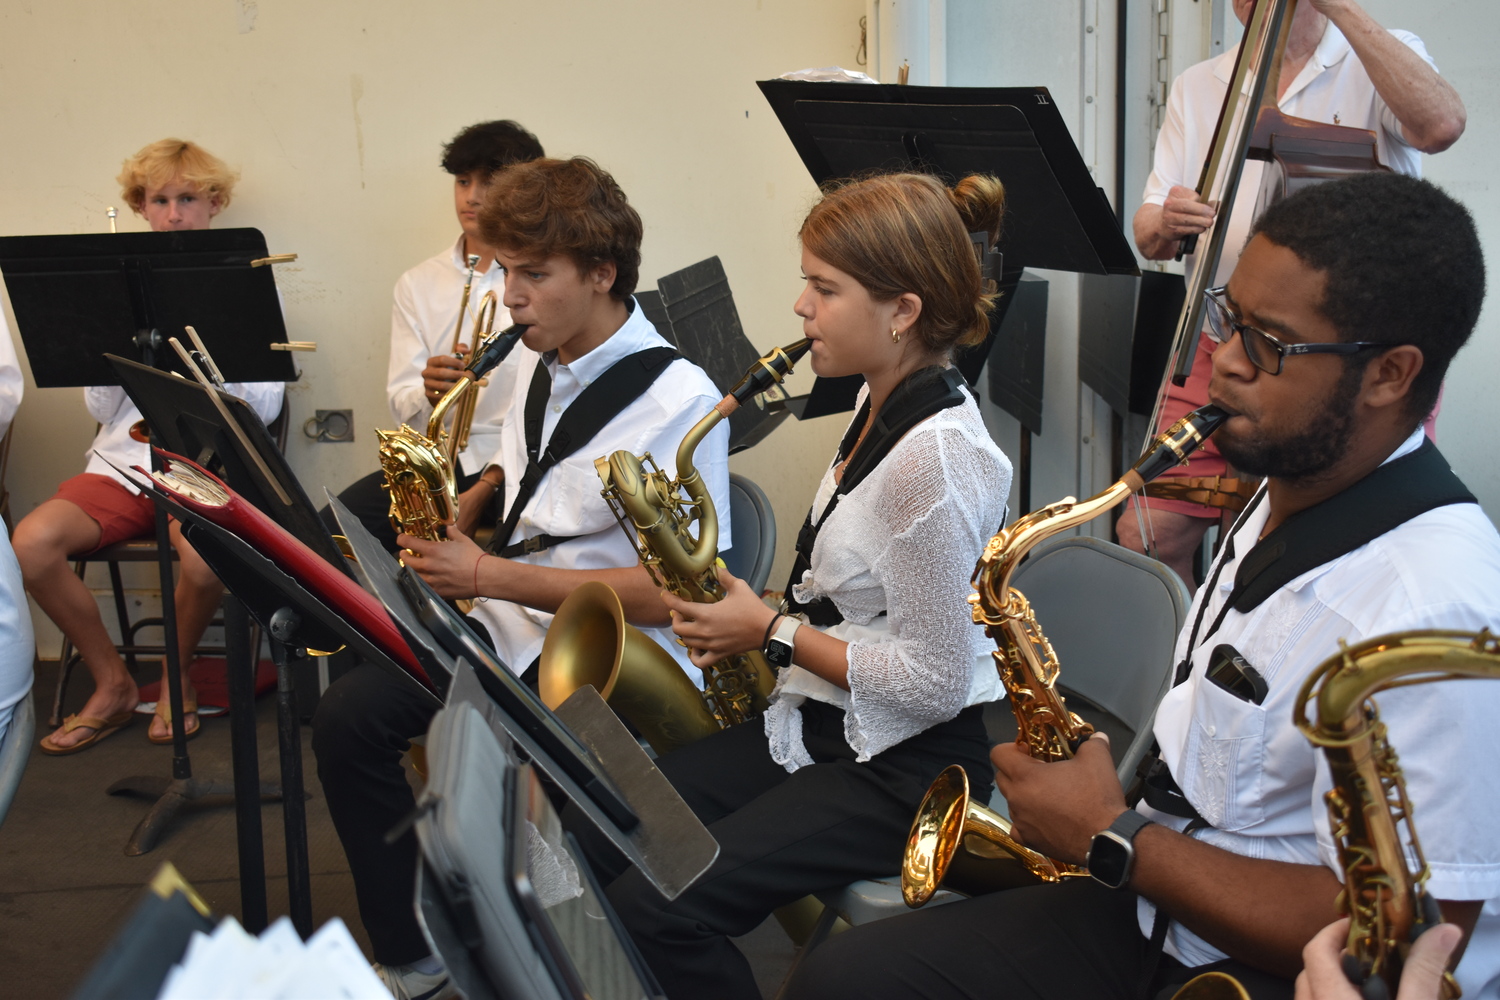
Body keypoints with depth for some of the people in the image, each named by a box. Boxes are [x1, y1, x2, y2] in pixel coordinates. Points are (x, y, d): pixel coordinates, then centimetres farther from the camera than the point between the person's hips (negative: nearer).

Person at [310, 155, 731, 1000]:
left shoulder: (678, 403, -19)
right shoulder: (542, 362, 8)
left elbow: (674, 591, -23)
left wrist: (488, 575, -24)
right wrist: (459, 512, 4)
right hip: (509, 616, 8)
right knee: (347, 720, -7)